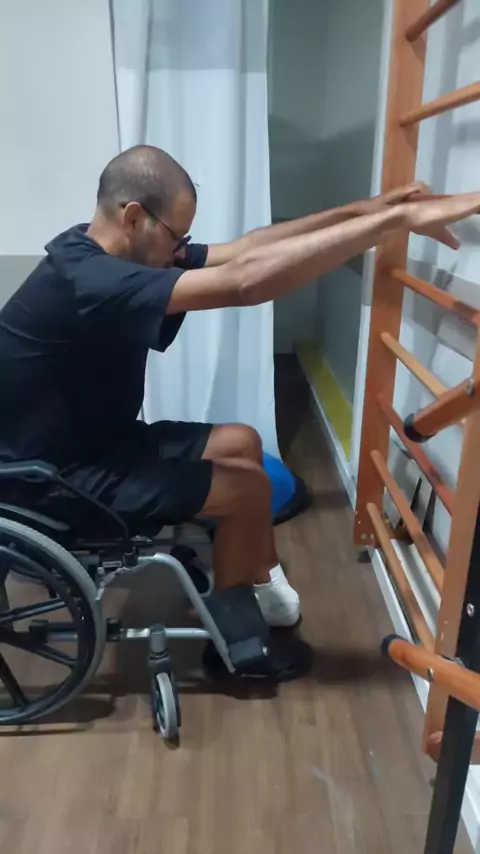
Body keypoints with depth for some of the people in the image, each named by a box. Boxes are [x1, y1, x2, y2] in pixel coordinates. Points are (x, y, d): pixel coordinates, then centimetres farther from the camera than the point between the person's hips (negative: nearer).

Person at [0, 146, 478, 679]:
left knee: (241, 443, 10)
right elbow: (247, 279, -40)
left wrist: (364, 210, -10)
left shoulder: (110, 253, -1)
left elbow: (239, 250, -4)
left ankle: (261, 581, 23)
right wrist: (398, 218, -38)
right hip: (56, 482, -10)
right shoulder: (87, 280, -31)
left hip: (97, 441, 10)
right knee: (247, 489, -11)